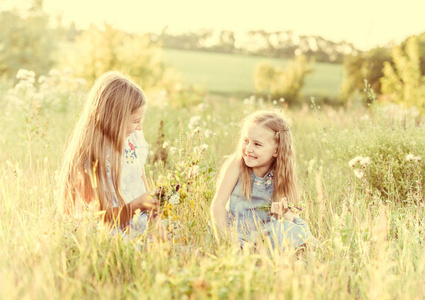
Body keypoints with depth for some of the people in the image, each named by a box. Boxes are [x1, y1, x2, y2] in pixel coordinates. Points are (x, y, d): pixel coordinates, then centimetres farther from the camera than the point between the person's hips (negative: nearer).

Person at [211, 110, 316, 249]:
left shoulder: (280, 173, -5)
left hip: (266, 231, 4)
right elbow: (218, 204, -13)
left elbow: (291, 215, -2)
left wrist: (284, 214, -26)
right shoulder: (237, 163, -14)